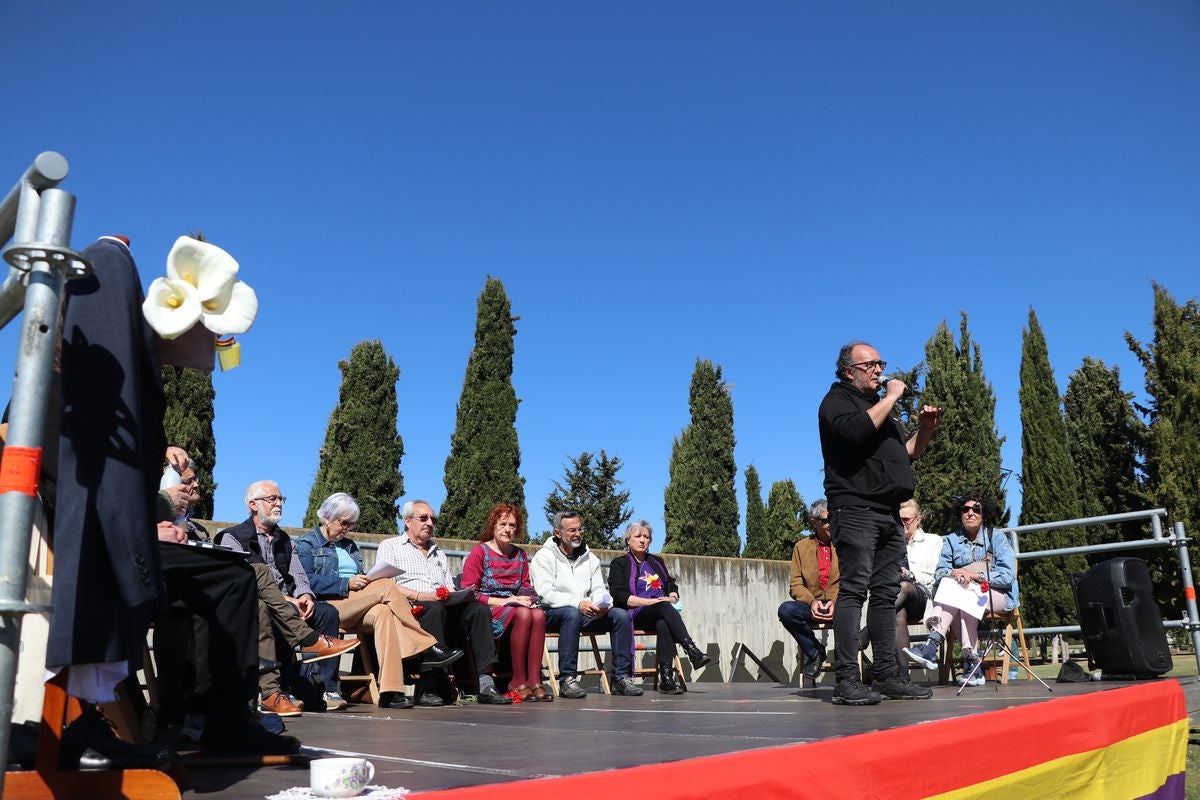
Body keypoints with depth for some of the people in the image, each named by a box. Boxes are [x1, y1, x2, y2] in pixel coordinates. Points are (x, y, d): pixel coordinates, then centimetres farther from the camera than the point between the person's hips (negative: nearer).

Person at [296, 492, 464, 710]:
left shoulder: (349, 545, 28)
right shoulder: (306, 544, 8)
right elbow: (308, 581, -9)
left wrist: (365, 581, -2)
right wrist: (347, 583, -16)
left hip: (356, 611, 6)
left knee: (382, 612, -32)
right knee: (387, 587, -27)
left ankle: (390, 691, -43)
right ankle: (427, 648, -25)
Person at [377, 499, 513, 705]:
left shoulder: (438, 552, 33)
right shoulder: (390, 546, 15)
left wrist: (450, 595, 0)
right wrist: (419, 595, -16)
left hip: (443, 606, 5)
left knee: (478, 609, -23)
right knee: (434, 609, -38)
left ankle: (486, 685, -32)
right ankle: (427, 688, -38)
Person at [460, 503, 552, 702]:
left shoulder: (520, 555, 16)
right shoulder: (480, 552, 0)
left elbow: (526, 587, 20)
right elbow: (468, 592, -8)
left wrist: (527, 599, -5)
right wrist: (502, 601, -15)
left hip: (513, 607, 5)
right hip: (486, 611, -5)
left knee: (539, 614, -28)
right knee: (523, 614, -33)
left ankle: (534, 680, -30)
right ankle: (518, 681, -25)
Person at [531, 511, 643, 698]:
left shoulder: (589, 558, 15)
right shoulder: (544, 556, -3)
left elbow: (599, 590, 9)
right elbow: (545, 594, -16)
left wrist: (603, 605, -17)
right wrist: (577, 603, -30)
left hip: (586, 613, 5)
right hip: (553, 614, -5)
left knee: (621, 614, -16)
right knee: (572, 614, -38)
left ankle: (622, 676, -11)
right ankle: (567, 679, -32)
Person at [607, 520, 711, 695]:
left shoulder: (657, 562, 26)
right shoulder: (619, 563, 10)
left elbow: (672, 586, 22)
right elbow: (619, 596, -4)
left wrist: (672, 597, -4)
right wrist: (650, 601, -14)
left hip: (661, 615, 3)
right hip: (636, 615, -3)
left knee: (663, 624, -35)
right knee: (664, 606, -35)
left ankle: (666, 678, -46)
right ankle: (693, 652, -47)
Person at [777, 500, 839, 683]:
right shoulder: (802, 547, 13)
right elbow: (795, 584, 5)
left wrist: (837, 602, -17)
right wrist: (811, 601, -15)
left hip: (839, 605, -2)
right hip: (812, 606, 2)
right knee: (786, 609, -29)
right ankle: (814, 653, -5)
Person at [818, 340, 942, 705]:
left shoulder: (882, 405, 27)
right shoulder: (837, 401, 1)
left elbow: (907, 455, 28)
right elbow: (856, 431, -22)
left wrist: (924, 429, 11)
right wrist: (891, 397, -11)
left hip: (889, 514, 9)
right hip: (855, 511, -8)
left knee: (886, 594, 7)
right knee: (854, 590, -13)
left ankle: (887, 676, 11)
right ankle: (847, 681, -14)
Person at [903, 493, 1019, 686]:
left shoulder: (997, 538, 4)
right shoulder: (951, 541, 13)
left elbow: (1008, 576, -8)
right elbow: (938, 574, 1)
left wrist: (974, 575, -21)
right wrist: (953, 573, -24)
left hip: (998, 596, -2)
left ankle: (932, 647, -42)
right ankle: (972, 667, -39)